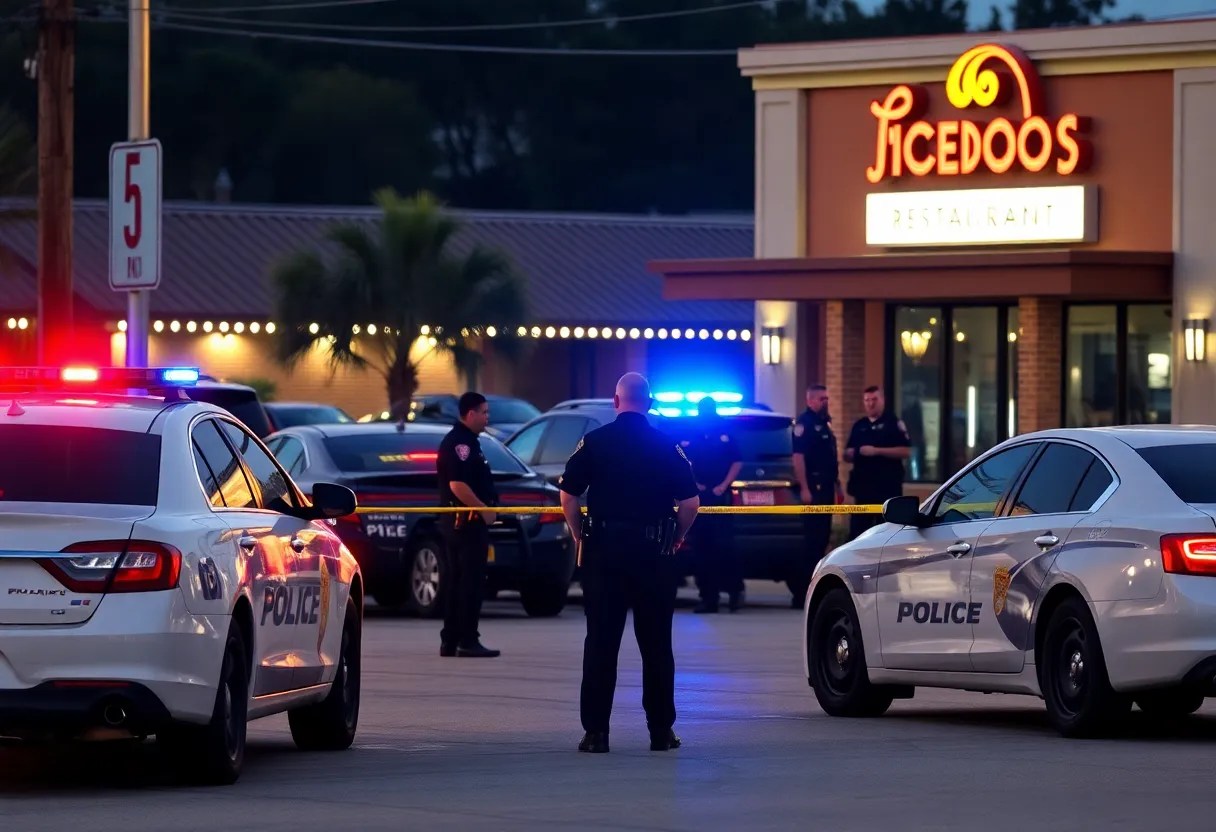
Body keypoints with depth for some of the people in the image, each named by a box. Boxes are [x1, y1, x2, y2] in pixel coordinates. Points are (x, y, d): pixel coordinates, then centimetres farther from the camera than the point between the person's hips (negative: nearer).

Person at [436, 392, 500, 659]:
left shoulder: (468, 441, 17)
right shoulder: (458, 443, -15)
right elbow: (457, 485, -24)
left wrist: (484, 510, 18)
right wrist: (484, 510, -20)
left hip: (466, 520, 11)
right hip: (467, 520, -11)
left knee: (457, 581, 11)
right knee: (471, 582, -8)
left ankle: (450, 641, 14)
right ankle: (467, 641, -8)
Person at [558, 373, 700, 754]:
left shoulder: (594, 442, -1)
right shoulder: (668, 446, -1)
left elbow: (568, 496, -4)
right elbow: (690, 502, -4)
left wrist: (580, 537, 8)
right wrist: (676, 538, 11)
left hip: (603, 551, 0)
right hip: (655, 552, 0)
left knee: (600, 642, 2)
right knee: (656, 644, 8)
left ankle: (596, 730, -1)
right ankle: (661, 730, 11)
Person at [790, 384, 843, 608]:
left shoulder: (825, 423, 18)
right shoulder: (805, 423, -11)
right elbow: (798, 456, -18)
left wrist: (837, 485, 20)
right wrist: (804, 488, -23)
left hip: (826, 487, 9)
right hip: (813, 487, -9)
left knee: (822, 538, 11)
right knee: (813, 538, -11)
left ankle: (811, 585, 17)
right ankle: (801, 592, -10)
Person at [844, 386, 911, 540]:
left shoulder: (894, 423, -1)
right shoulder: (859, 426, 15)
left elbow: (906, 451, -10)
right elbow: (848, 455, 21)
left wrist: (877, 451, -17)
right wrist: (850, 454, -5)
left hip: (888, 486, -5)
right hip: (863, 485, 5)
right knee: (858, 529, 2)